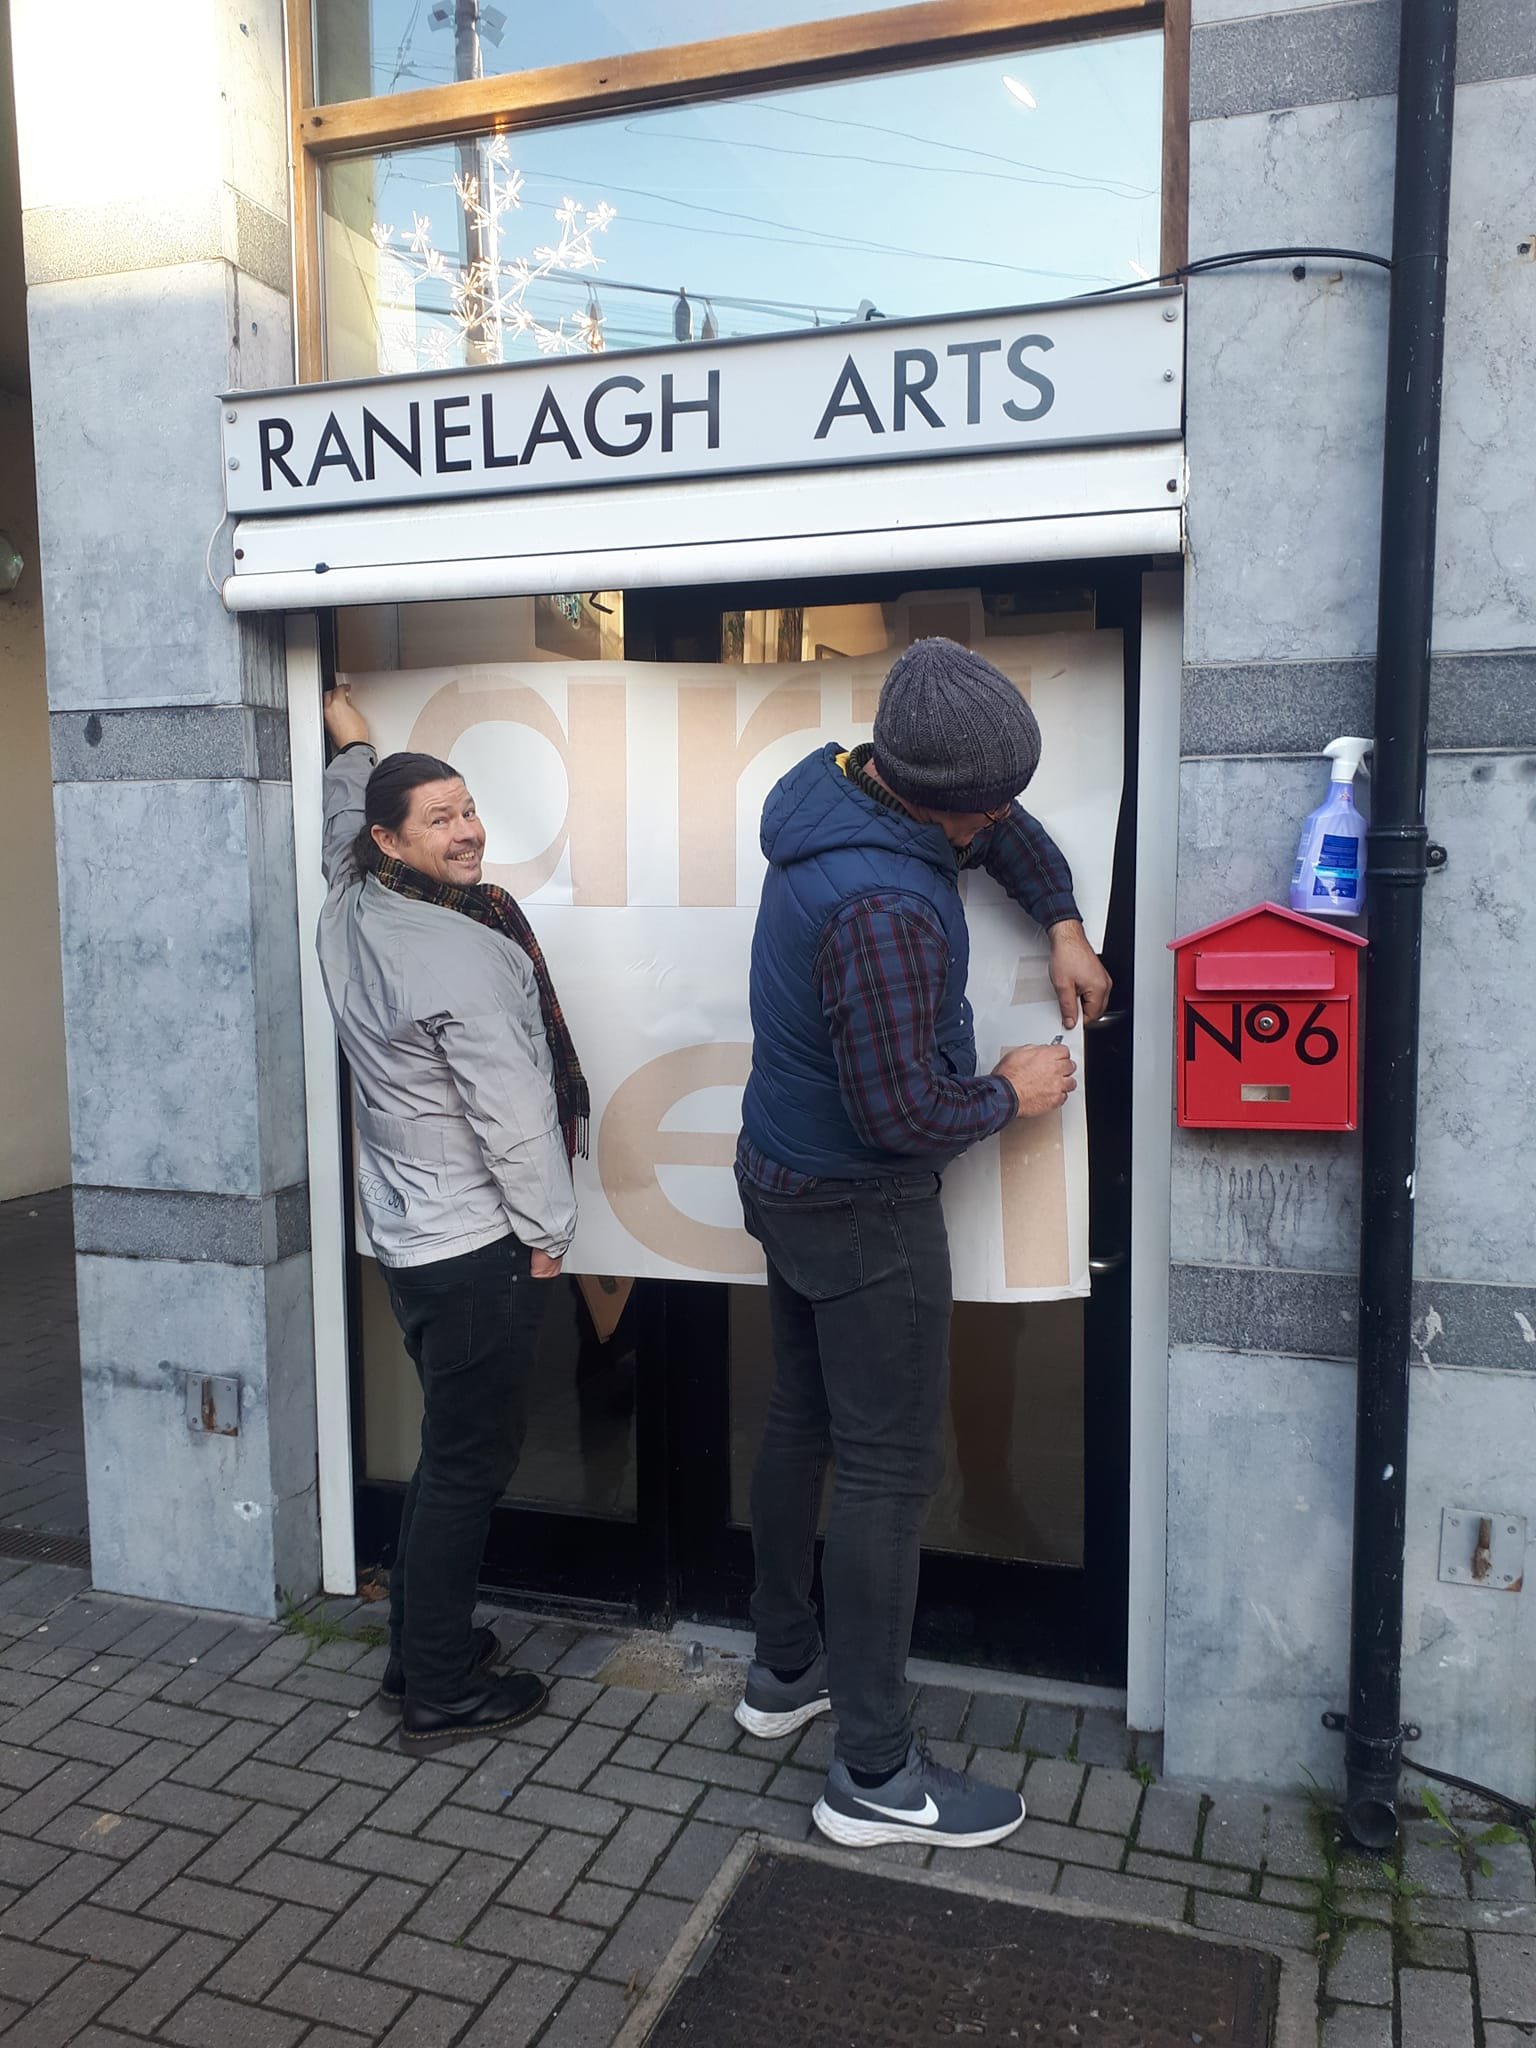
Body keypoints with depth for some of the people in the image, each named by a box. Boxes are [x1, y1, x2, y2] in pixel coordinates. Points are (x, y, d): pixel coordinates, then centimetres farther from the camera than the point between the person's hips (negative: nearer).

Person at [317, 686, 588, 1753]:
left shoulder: (350, 913, 3)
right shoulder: (463, 954, -23)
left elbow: (344, 835, 29)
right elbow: (514, 1116, -20)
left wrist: (355, 752, 44)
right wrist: (548, 1229, -7)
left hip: (410, 1232, 10)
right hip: (479, 1245, -9)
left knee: (450, 1449, 22)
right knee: (470, 1465, 3)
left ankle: (423, 1646, 34)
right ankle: (441, 1695, 16)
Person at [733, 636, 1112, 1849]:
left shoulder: (838, 788, -1)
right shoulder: (884, 907, -32)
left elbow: (1001, 828, 17)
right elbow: (902, 1111, -28)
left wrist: (1063, 926, 7)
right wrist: (1010, 1094, -10)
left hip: (785, 1176, 10)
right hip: (861, 1209, -10)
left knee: (802, 1421, 20)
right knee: (891, 1468, 0)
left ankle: (785, 1671, 38)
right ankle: (876, 1775, 13)